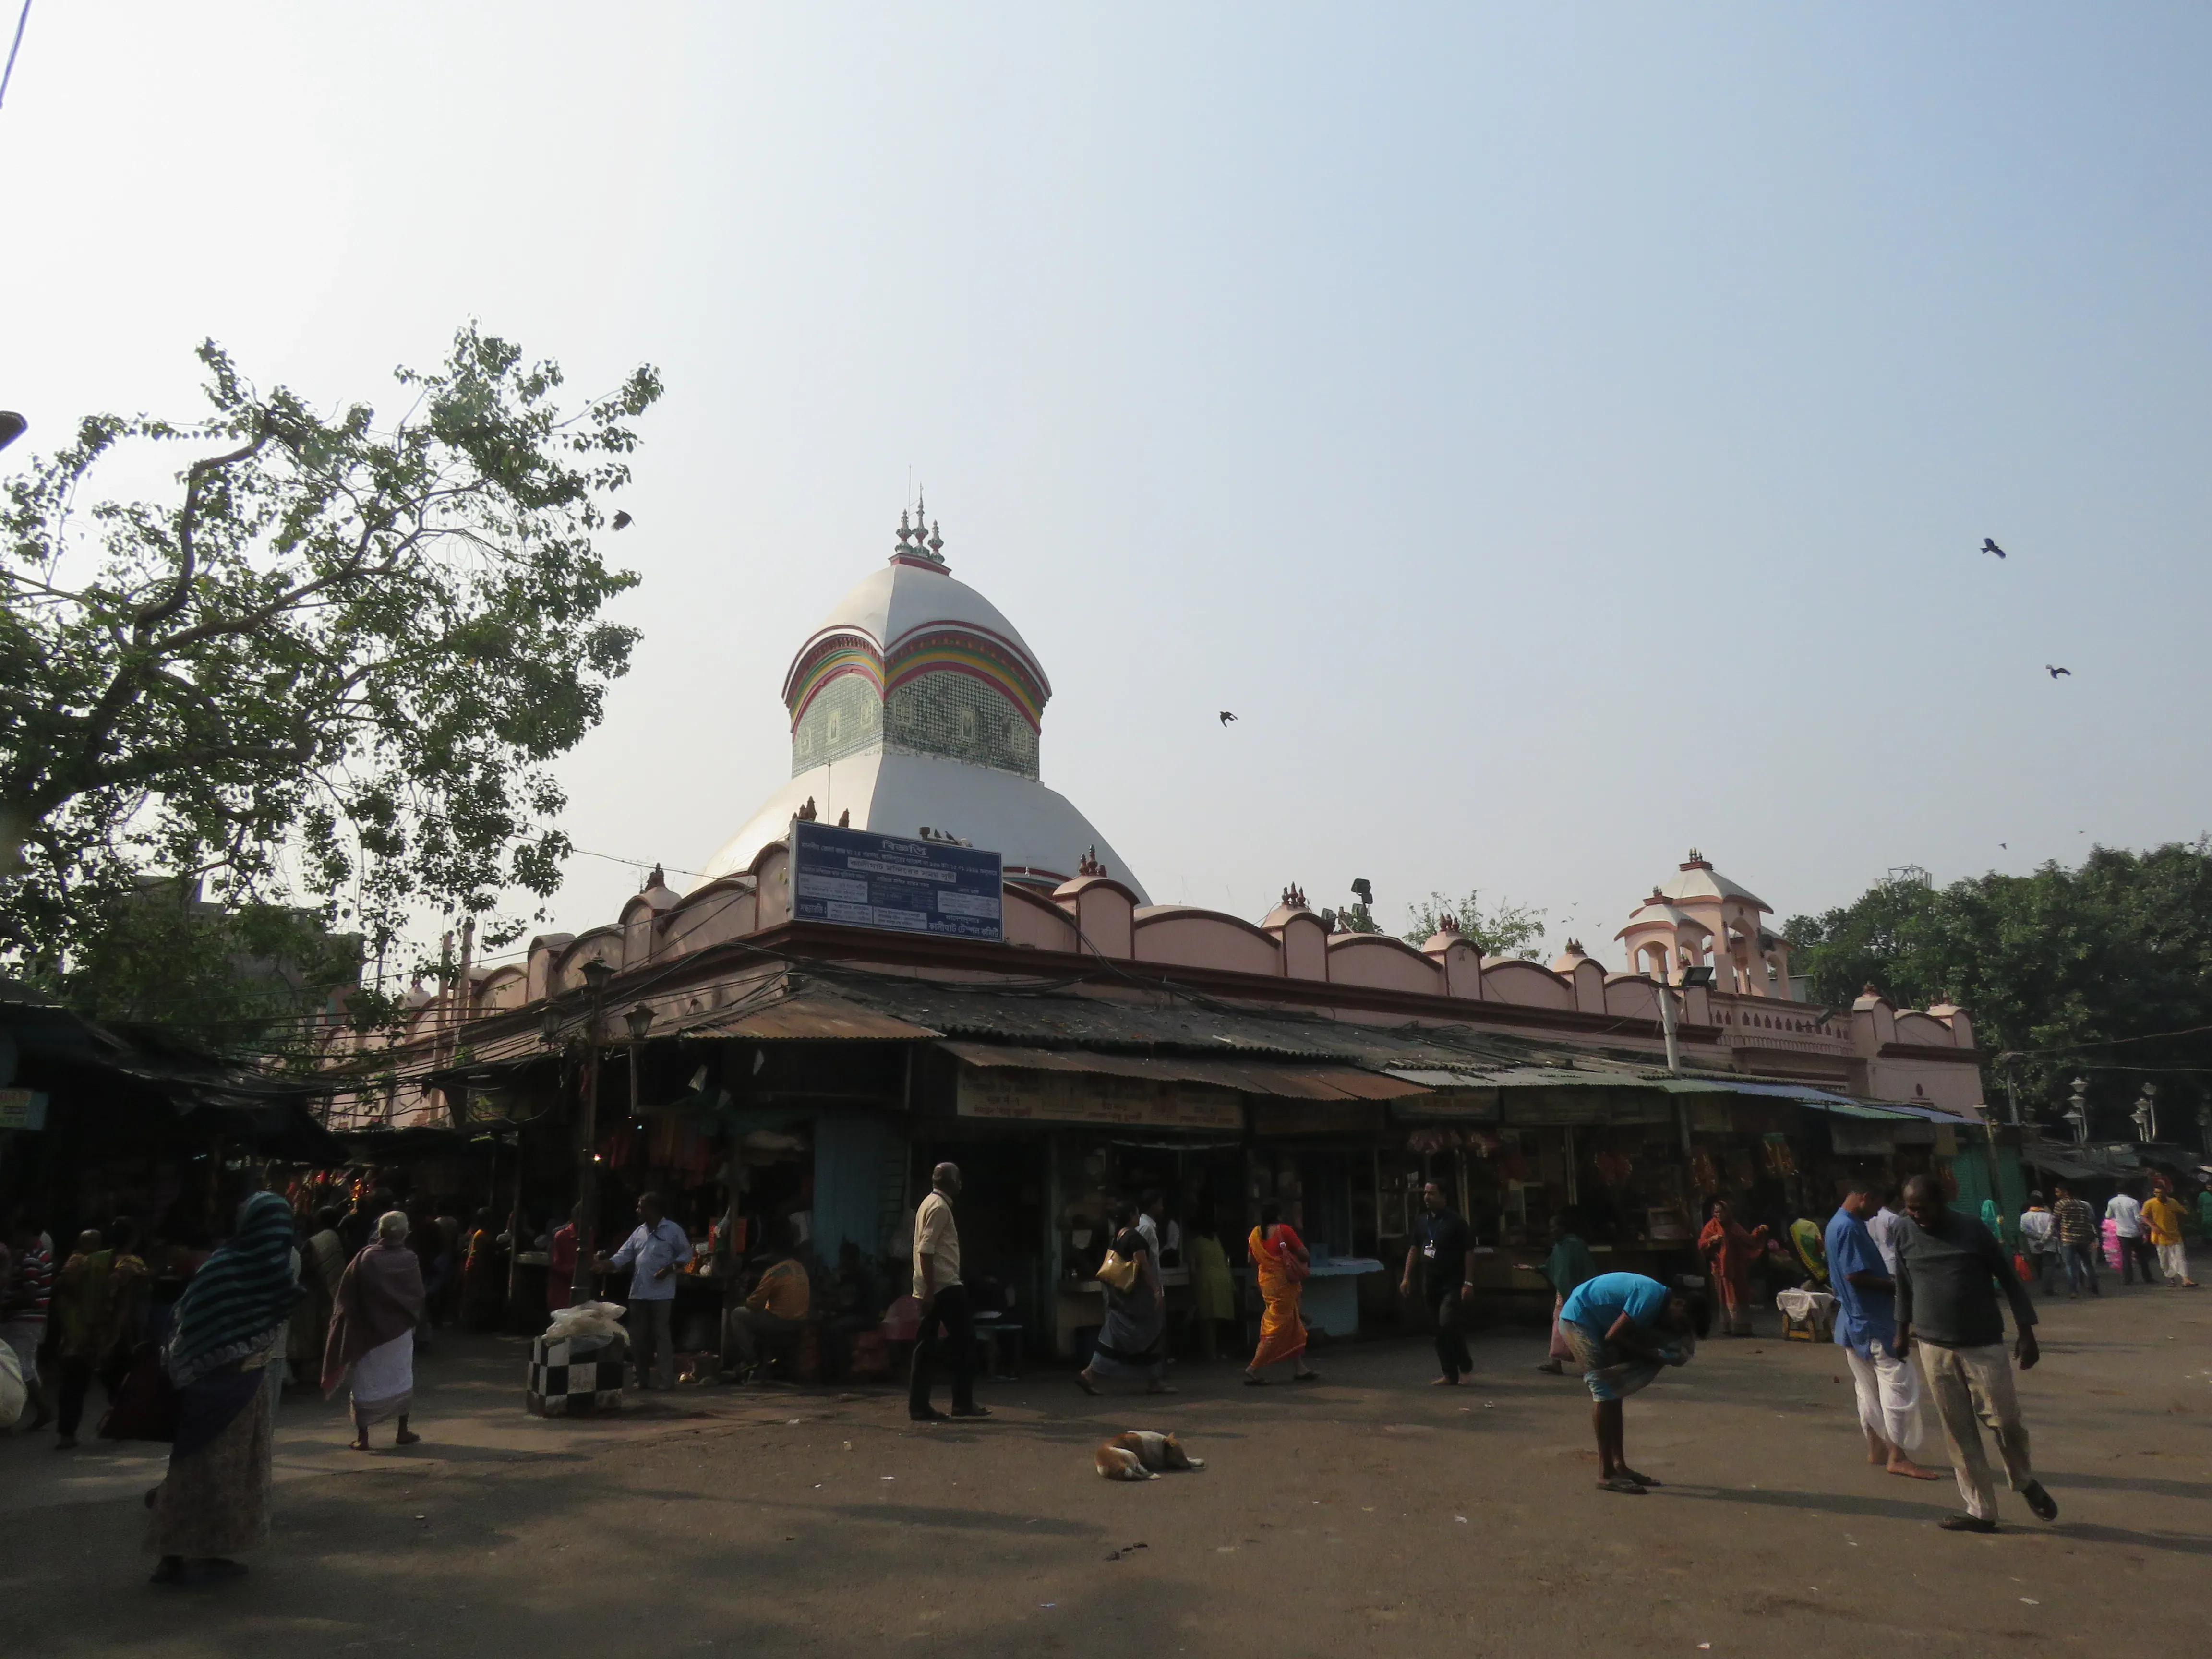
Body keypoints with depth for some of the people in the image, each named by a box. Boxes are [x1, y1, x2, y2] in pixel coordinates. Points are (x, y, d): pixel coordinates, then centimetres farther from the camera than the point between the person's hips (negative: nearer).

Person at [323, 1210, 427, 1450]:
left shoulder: (366, 1257, -9)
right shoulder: (410, 1260, -8)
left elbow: (346, 1295, -6)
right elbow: (418, 1295, -2)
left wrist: (352, 1322, 4)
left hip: (368, 1330, -1)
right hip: (400, 1330, 1)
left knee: (367, 1381, 7)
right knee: (402, 1378, 14)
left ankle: (362, 1436, 8)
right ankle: (403, 1431, 17)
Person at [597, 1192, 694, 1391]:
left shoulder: (673, 1230, -6)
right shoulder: (638, 1232, 12)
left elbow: (686, 1253, -4)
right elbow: (623, 1255, 7)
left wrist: (670, 1269, -16)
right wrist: (605, 1264, -10)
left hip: (661, 1293, -7)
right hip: (639, 1293, 7)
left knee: (662, 1335, -5)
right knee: (638, 1336, 10)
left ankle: (667, 1380, -1)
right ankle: (643, 1378, 21)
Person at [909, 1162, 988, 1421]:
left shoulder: (929, 1204, 18)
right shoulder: (940, 1207, -13)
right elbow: (926, 1250, -21)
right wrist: (930, 1291, -23)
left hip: (932, 1290, 10)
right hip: (945, 1287, -10)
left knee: (925, 1347, 7)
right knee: (964, 1343, -1)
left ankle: (919, 1407, 7)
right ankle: (963, 1403, 4)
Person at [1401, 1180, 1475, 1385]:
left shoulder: (1456, 1221, -8)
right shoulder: (1421, 1221, 10)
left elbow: (1469, 1252, -9)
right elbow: (1414, 1249, 16)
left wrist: (1468, 1283, -14)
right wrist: (1407, 1277, 10)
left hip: (1452, 1283, -6)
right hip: (1430, 1284, 6)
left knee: (1447, 1323, -20)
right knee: (1440, 1331, 8)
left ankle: (1464, 1362, 2)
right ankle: (1450, 1375, 17)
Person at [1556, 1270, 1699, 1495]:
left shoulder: (1660, 1299, 6)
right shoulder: (1652, 1297, -23)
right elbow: (1613, 1337, -23)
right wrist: (1650, 1354, -13)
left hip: (1594, 1322, 10)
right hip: (1578, 1319, -10)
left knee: (1613, 1394, 10)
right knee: (1605, 1392, -11)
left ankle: (1619, 1465, 16)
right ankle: (1606, 1475, -9)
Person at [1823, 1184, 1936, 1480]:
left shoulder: (1837, 1224, 14)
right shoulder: (1849, 1227, -19)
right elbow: (1855, 1275, -23)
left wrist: (1890, 1279, 13)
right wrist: (1894, 1285, -12)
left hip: (1854, 1321, 11)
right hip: (1870, 1322, -11)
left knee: (1869, 1386, 15)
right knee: (1899, 1380, -7)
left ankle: (1876, 1448, 22)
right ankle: (1898, 1456, -4)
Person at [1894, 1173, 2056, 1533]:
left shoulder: (1972, 1231, -8)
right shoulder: (1907, 1237, 0)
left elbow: (2008, 1279, -1)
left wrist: (2026, 1332, -4)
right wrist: (1902, 1330, 18)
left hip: (1983, 1345, -2)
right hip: (1935, 1349, 3)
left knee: (2006, 1420, 0)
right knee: (1958, 1432, 6)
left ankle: (2025, 1482, 32)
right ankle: (1981, 1511, 16)